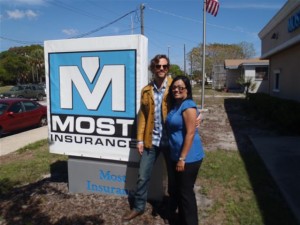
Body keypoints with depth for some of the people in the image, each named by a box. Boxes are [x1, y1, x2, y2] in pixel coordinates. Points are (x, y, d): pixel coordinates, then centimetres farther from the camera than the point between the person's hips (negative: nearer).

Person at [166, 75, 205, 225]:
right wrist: (177, 158, 14)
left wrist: (182, 159, -21)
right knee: (179, 191, 21)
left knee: (186, 192, 4)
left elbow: (190, 133, -22)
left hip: (188, 158, -9)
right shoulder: (175, 105, 11)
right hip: (177, 156, 9)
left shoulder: (188, 105, -17)